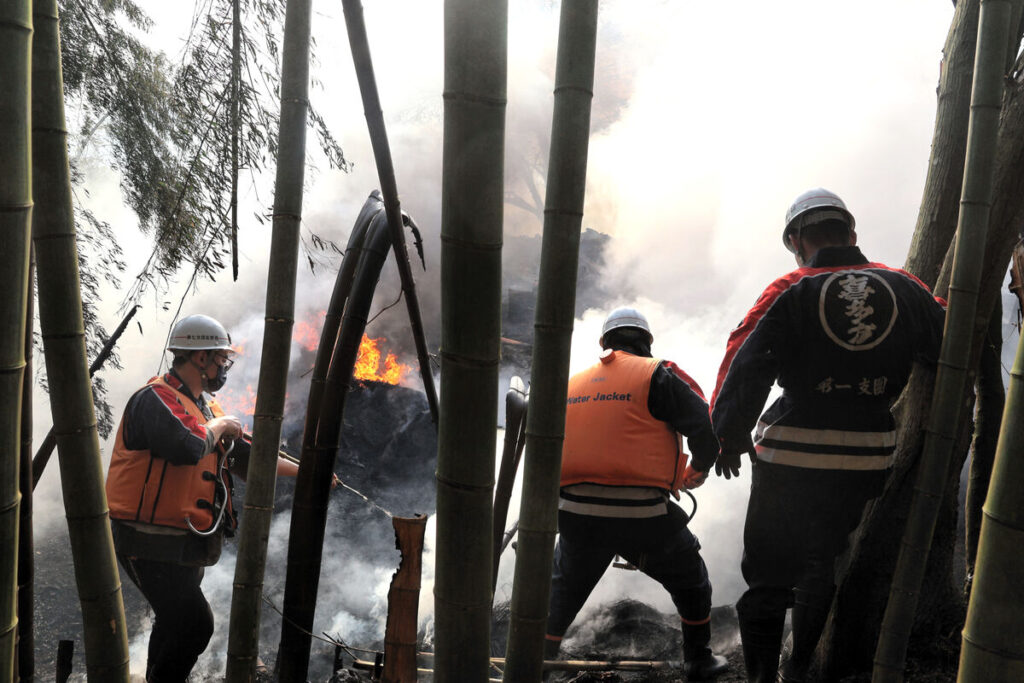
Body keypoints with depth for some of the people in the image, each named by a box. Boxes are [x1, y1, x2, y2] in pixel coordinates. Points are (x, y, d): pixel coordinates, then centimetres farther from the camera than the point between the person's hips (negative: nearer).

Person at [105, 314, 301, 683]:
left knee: (175, 620, 20)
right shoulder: (155, 400, -16)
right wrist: (219, 425, -14)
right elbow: (189, 447, -34)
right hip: (152, 544, -10)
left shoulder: (204, 406, 14)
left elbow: (246, 456, 19)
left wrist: (302, 471, 18)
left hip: (184, 542, 10)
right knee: (194, 623, -14)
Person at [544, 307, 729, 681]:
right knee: (690, 579, 23)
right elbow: (707, 429, -8)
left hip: (575, 515, 3)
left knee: (564, 588, 27)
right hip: (642, 516, -3)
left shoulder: (572, 383, 14)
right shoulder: (657, 375, 0)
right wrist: (698, 470, 12)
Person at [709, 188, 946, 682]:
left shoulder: (790, 293, -8)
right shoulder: (904, 289, 2)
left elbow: (746, 368, -13)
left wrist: (731, 435, -1)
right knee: (820, 566, 21)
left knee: (768, 574, 11)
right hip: (868, 460, 4)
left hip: (791, 459, -4)